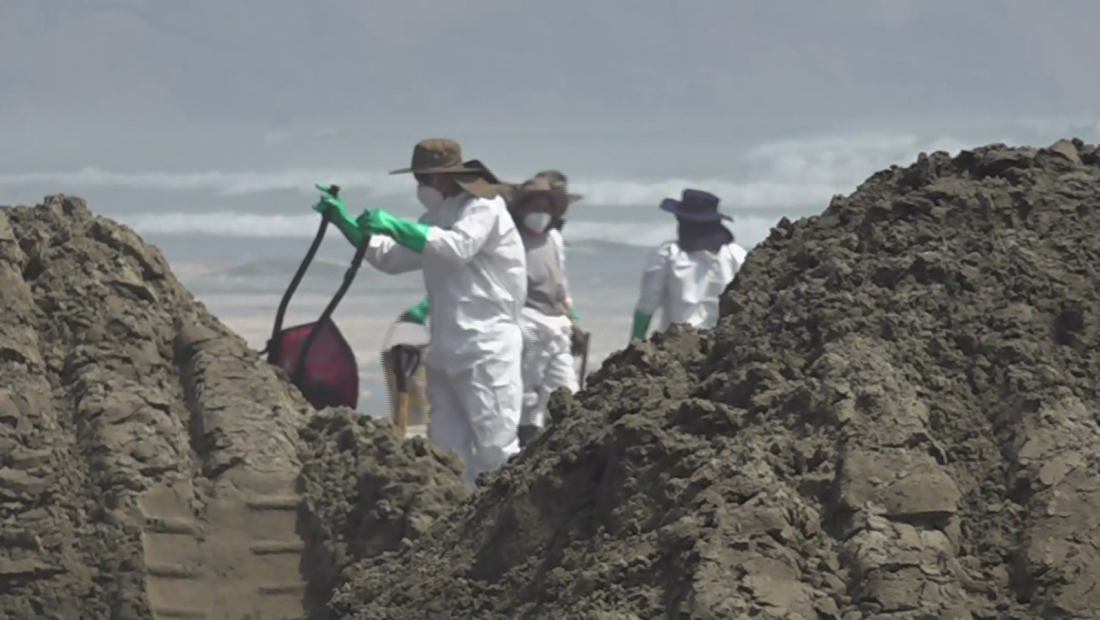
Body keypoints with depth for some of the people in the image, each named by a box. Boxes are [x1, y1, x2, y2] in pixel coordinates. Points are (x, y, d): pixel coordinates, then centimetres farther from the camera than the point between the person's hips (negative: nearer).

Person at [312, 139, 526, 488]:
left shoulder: (484, 209, -9)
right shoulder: (437, 219, 20)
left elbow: (457, 247, -28)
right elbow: (391, 258, 25)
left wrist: (395, 226, -31)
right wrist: (346, 225, 16)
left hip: (487, 349, -9)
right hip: (447, 348, 9)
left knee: (496, 446, -13)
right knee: (448, 447, 4)